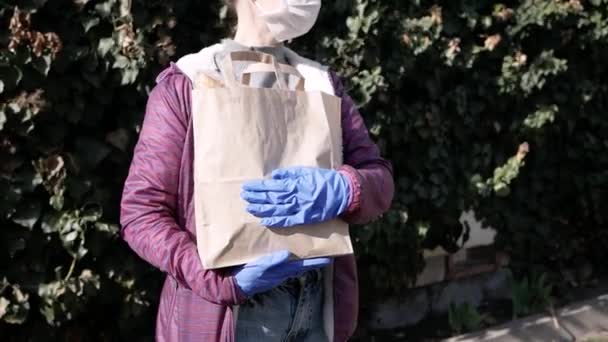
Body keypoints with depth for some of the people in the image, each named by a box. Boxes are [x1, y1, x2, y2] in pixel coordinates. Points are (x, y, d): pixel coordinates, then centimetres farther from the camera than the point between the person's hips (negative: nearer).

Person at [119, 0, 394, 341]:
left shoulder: (322, 83, 9)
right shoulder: (187, 85, -5)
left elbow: (380, 179, 2)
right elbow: (141, 212, -8)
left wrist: (343, 191, -21)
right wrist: (224, 282, -22)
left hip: (319, 304, 4)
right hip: (232, 311, -4)